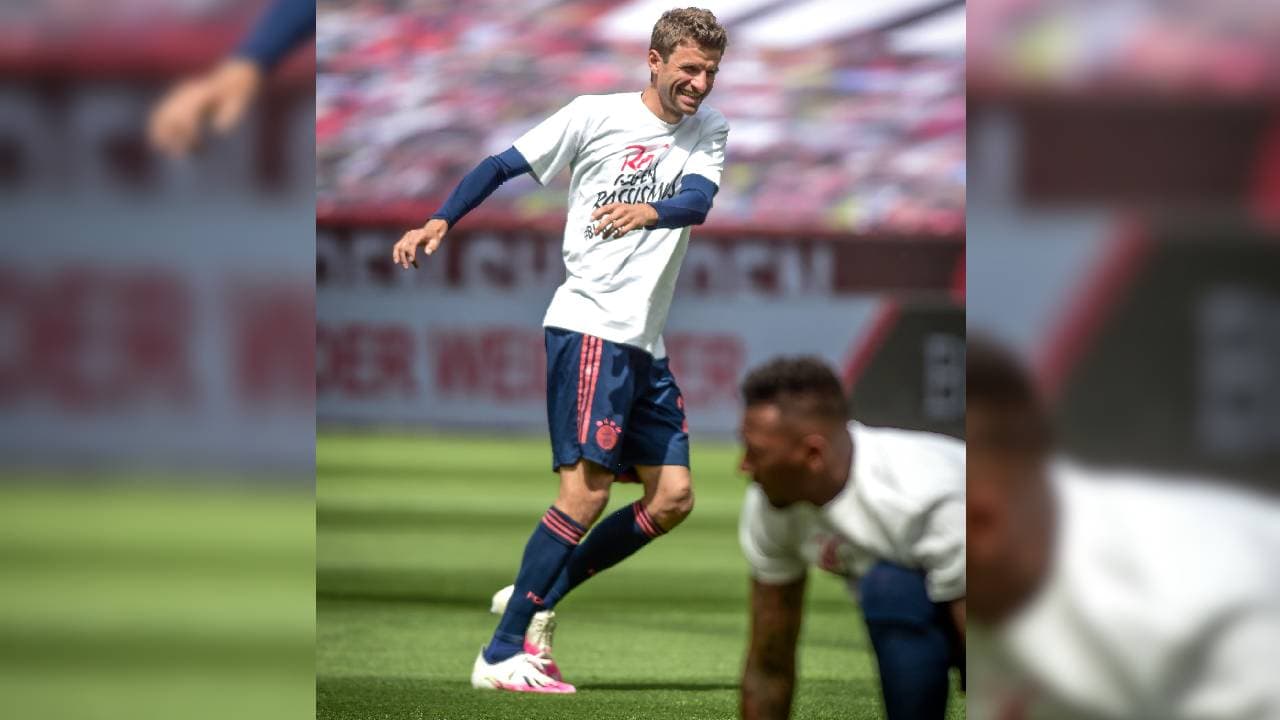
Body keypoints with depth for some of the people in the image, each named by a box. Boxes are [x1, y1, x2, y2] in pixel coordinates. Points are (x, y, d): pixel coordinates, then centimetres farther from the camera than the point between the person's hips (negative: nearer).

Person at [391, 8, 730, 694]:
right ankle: (500, 656, -14)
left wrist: (649, 211, -32)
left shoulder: (709, 132, 9)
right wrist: (440, 221, -10)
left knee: (672, 497, 2)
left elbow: (699, 200, -10)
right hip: (588, 324, -7)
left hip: (645, 342, 7)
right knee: (588, 488, -15)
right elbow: (504, 166, 2)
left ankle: (535, 599, 12)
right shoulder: (596, 116, -3)